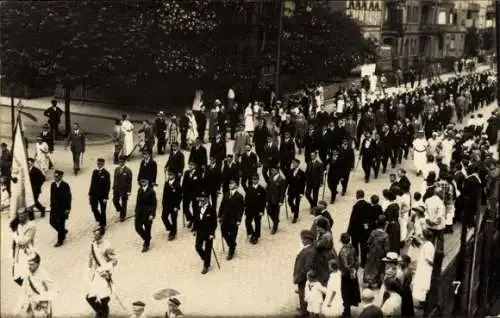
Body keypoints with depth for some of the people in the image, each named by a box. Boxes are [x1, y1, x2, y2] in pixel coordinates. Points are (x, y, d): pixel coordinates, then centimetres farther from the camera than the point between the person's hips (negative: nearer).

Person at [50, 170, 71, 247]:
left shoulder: (65, 185, -12)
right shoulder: (53, 185, 4)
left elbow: (68, 197, -10)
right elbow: (52, 196, 12)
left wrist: (68, 209, -12)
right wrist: (51, 205, 8)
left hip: (63, 208, -6)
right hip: (54, 207, 6)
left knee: (60, 224, -1)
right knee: (52, 222, 7)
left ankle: (60, 240, 11)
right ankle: (63, 231, 33)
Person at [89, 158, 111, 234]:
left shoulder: (106, 173, -13)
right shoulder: (95, 172, 3)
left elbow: (108, 186, -13)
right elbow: (92, 183, 9)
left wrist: (106, 197, -16)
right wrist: (90, 194, 7)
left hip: (102, 195, -5)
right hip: (95, 194, 5)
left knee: (102, 211, 6)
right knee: (94, 208, 4)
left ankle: (103, 225, 19)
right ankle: (100, 220, 29)